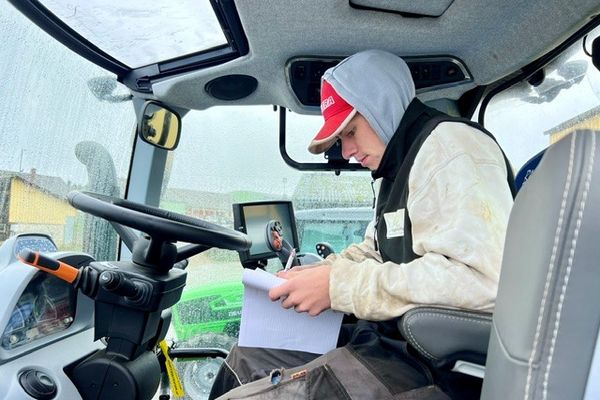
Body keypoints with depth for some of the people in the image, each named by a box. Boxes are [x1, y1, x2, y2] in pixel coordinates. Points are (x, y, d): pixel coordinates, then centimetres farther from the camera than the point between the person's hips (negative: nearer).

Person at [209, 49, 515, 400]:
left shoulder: (448, 145, -15)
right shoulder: (402, 167, 16)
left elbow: (479, 279, -28)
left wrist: (339, 285, -23)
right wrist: (312, 274, 6)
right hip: (393, 337, 10)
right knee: (247, 357, 12)